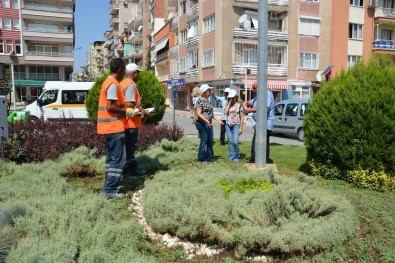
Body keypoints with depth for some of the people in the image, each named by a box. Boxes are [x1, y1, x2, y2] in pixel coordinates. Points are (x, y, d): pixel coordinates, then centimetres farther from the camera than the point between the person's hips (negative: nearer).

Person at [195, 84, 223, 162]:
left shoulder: (207, 100, 14)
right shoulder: (200, 100, -13)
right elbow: (198, 113, -19)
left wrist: (217, 118, 14)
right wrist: (206, 120, -30)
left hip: (209, 123, 9)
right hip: (202, 123, -9)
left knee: (210, 141, 11)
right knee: (204, 140, -1)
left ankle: (210, 157, 21)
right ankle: (201, 158, 12)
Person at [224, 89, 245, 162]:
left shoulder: (239, 105, 0)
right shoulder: (228, 104, 11)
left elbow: (242, 117, -1)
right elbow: (225, 112, -8)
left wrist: (241, 128, -7)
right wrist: (229, 103, -6)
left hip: (236, 125, -4)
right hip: (228, 125, 4)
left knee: (235, 142, -11)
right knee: (230, 141, 4)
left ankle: (237, 157, 7)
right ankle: (231, 157, 13)